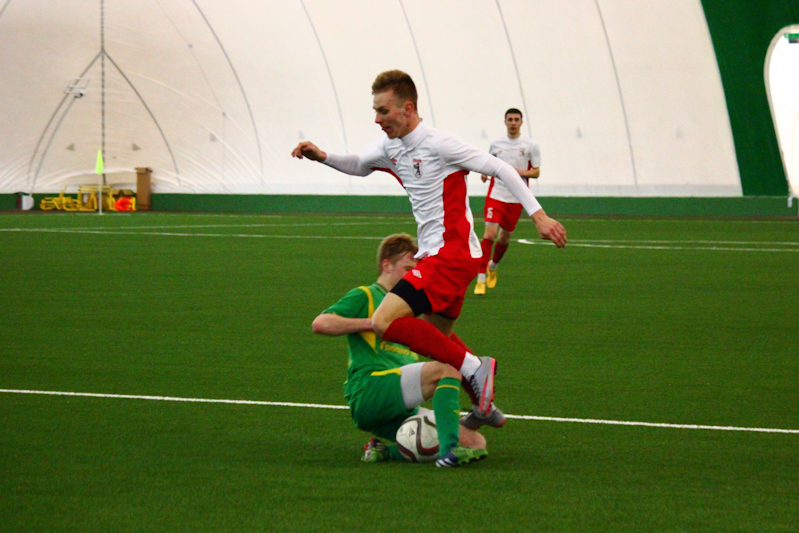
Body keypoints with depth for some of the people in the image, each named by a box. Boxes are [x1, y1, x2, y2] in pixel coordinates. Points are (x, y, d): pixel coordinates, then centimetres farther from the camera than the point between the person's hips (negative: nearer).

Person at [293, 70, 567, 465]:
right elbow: (360, 166, 32)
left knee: (384, 322, -20)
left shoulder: (437, 144, -16)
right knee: (437, 337, 23)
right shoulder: (390, 148, 10)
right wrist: (323, 157, 14)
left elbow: (499, 168, -13)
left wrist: (537, 214, -17)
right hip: (436, 255, 10)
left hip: (450, 254, -10)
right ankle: (484, 406, 34)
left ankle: (475, 368, -15)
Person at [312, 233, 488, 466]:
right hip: (368, 391, -8)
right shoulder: (365, 296, 9)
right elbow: (320, 323, -7)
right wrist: (371, 323, -7)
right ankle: (449, 448, -41)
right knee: (448, 367, -28)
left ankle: (387, 448, 1)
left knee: (475, 442, -8)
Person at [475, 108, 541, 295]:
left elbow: (536, 172, 2)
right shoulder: (496, 143, 5)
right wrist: (484, 173, -1)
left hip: (516, 198, 1)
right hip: (496, 195, -1)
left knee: (505, 238, 10)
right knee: (490, 234, -16)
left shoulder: (530, 145, 0)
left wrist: (522, 172, -18)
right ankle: (481, 279, -13)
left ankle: (493, 266, 41)